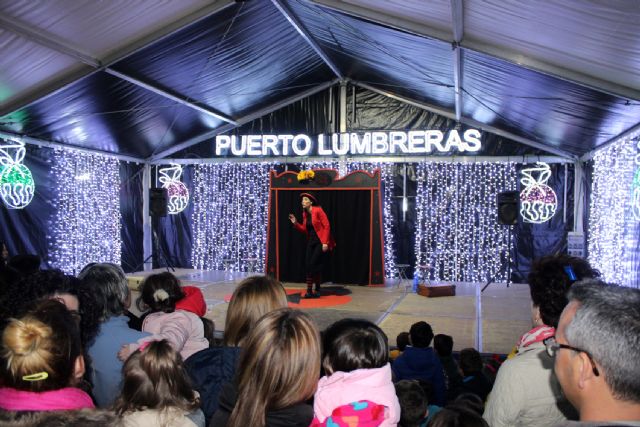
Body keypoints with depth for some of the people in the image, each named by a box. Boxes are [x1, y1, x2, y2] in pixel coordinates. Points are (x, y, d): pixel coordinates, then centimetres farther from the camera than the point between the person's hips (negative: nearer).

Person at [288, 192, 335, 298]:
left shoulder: (318, 211, -12)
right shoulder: (305, 214, 10)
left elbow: (327, 226, -15)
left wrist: (325, 242, -19)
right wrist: (295, 223, 0)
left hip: (321, 242, -7)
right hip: (311, 242, 7)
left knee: (314, 265, -10)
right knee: (308, 265, 1)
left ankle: (313, 290, 5)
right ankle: (310, 291, 9)